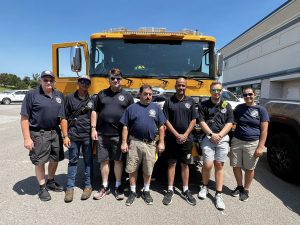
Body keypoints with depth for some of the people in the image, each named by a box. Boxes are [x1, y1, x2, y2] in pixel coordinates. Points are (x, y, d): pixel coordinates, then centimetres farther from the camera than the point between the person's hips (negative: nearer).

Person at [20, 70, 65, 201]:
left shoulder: (59, 96, 6)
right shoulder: (32, 95, -9)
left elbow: (63, 116, 11)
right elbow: (24, 118, -10)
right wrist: (27, 138, -15)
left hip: (55, 132, 5)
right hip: (38, 134, -5)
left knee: (55, 159, 16)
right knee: (40, 161, 6)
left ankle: (51, 182, 38)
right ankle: (42, 188, 25)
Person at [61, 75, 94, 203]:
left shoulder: (92, 100, 6)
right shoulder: (70, 98, 2)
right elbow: (64, 118, 2)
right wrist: (65, 136, -3)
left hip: (88, 136, 1)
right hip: (73, 136, -1)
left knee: (88, 161, 9)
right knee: (72, 161, 8)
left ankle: (88, 186, 23)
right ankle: (70, 188, 20)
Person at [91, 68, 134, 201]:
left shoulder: (127, 95, 4)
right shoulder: (101, 94, 10)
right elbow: (94, 112, 11)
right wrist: (93, 128, 2)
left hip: (119, 135, -2)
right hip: (102, 134, 2)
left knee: (118, 160, 8)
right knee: (103, 160, 10)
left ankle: (118, 187, 24)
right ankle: (105, 187, 25)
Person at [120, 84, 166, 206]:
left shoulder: (156, 107, 5)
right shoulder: (132, 108, 2)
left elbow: (161, 127, 6)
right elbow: (125, 127, 3)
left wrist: (161, 142, 1)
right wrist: (124, 142, -3)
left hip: (150, 144, 1)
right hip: (134, 142, 0)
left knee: (148, 170, 13)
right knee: (132, 169, 9)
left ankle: (146, 191, 33)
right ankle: (133, 192, 28)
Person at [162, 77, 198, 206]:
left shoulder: (190, 101, 4)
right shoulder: (169, 101, 0)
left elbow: (193, 120, 2)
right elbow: (166, 120, -4)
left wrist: (185, 135, -8)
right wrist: (177, 134, -11)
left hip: (187, 139, 1)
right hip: (172, 139, -1)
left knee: (185, 164, 11)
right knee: (171, 164, 7)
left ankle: (185, 191, 23)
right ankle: (170, 190, 19)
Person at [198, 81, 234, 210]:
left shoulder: (226, 105, 10)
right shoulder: (204, 105, 5)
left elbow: (229, 123, 4)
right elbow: (202, 122, -1)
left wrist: (220, 135, -9)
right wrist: (211, 134, -13)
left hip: (223, 139, 2)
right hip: (208, 138, -1)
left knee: (219, 166, 5)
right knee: (207, 165, -6)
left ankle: (218, 194, 14)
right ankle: (204, 187, 21)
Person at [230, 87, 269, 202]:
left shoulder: (261, 110, -3)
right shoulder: (239, 108, 7)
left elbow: (264, 130, -5)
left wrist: (261, 147, -10)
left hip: (252, 143, -3)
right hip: (236, 141, 3)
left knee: (249, 168, 9)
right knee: (236, 166, 9)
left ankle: (246, 190, 29)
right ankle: (239, 186, 32)